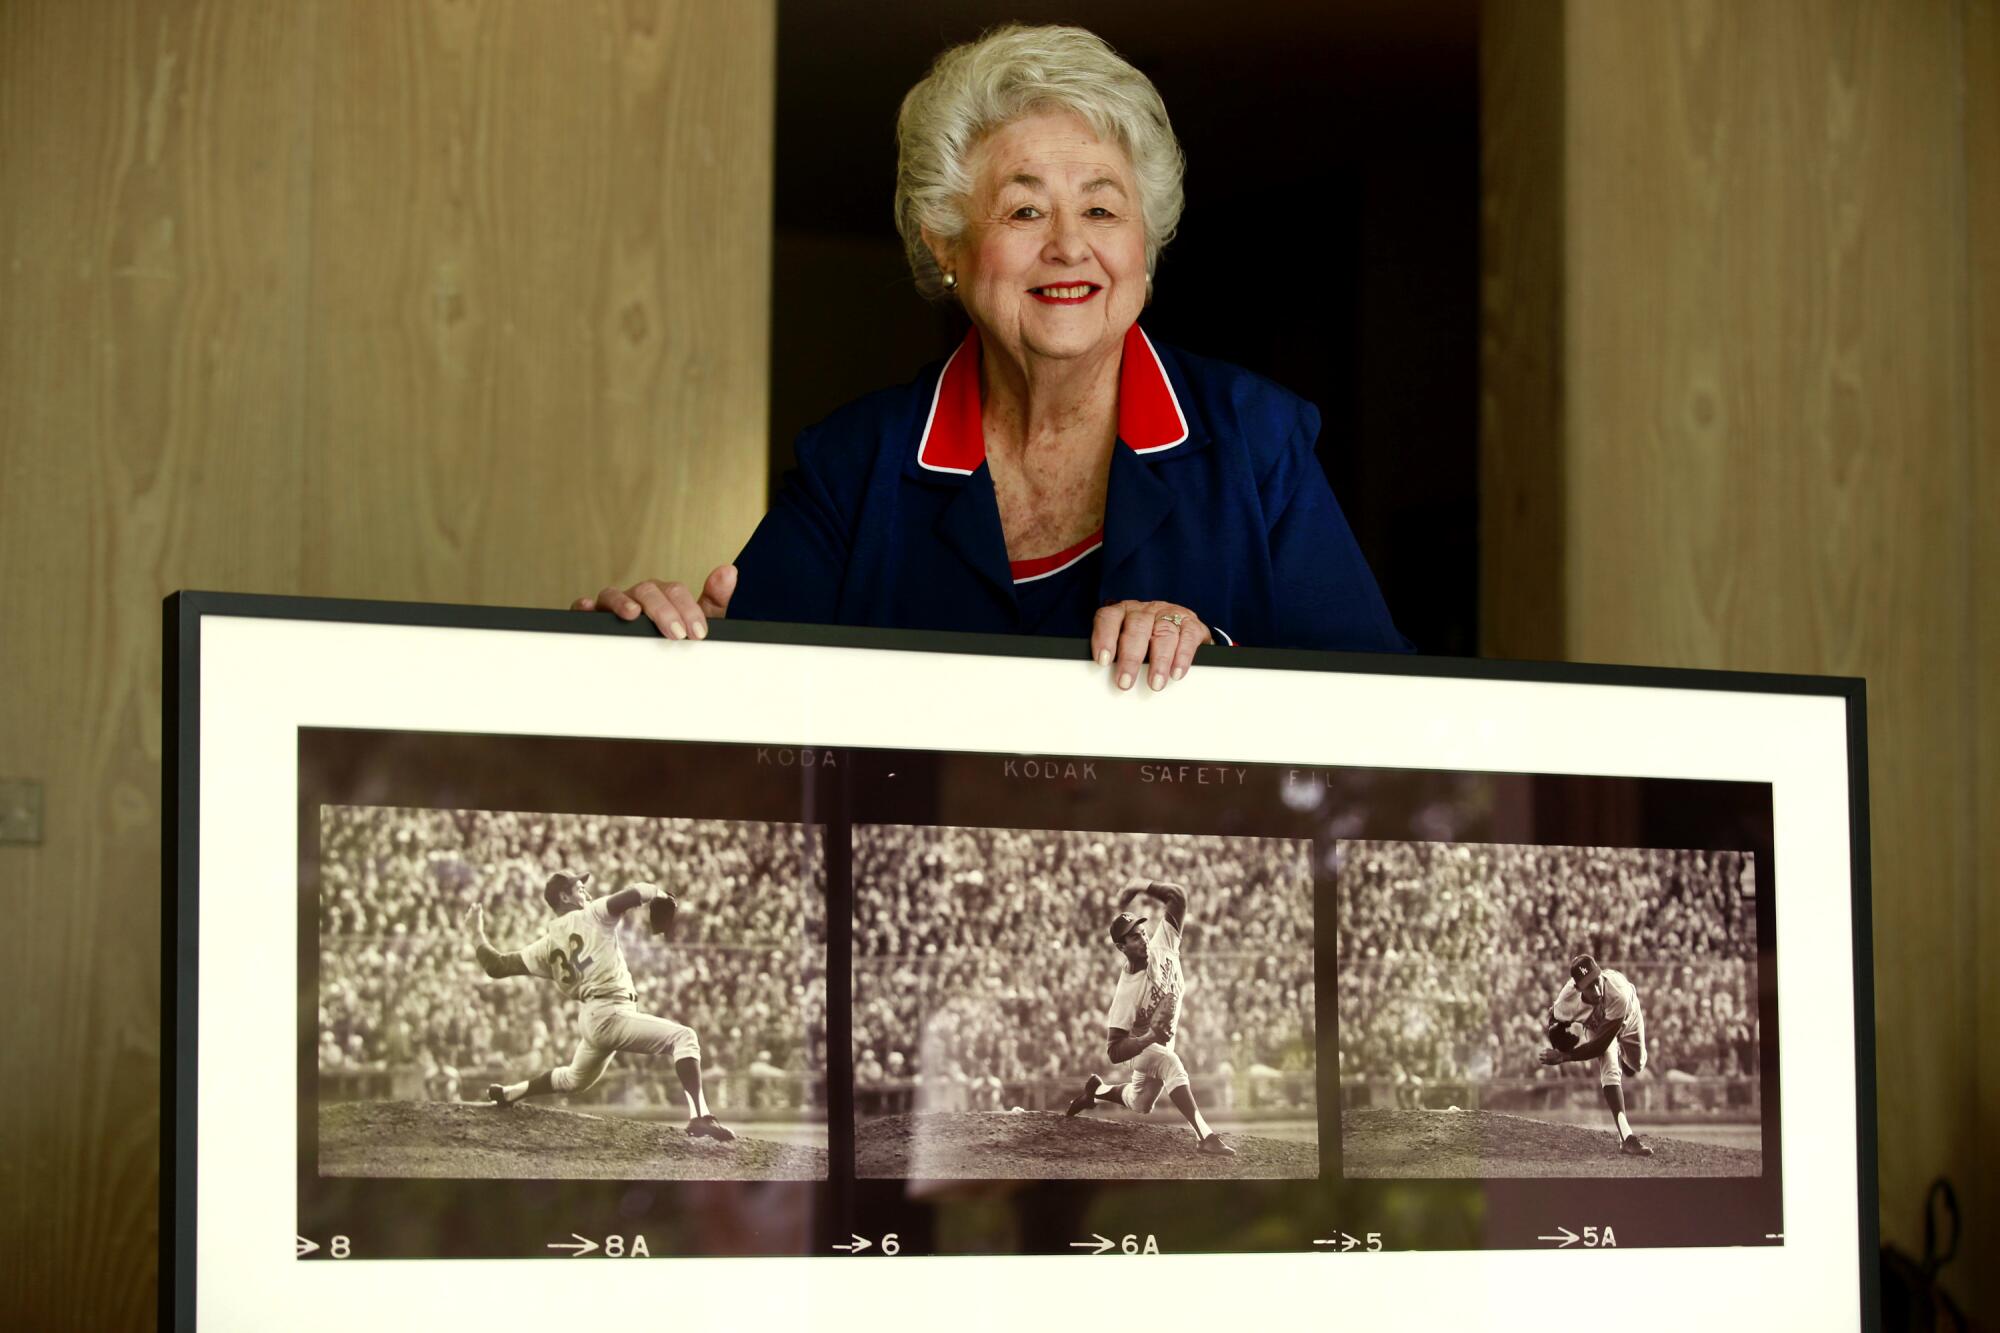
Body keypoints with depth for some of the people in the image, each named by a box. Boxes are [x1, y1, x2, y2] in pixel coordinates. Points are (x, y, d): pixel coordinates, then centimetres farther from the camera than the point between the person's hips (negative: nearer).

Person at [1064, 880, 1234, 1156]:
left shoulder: (1162, 946, -22)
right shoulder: (1127, 991, -35)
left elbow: (1179, 896, -21)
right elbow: (1113, 1052, -35)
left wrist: (1146, 888, -35)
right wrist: (1150, 1037, -49)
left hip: (1163, 1045, 6)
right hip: (1142, 1046, -6)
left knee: (1140, 1105, 22)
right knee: (1171, 1064, -38)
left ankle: (1098, 1089, 48)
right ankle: (1204, 1136, -45)